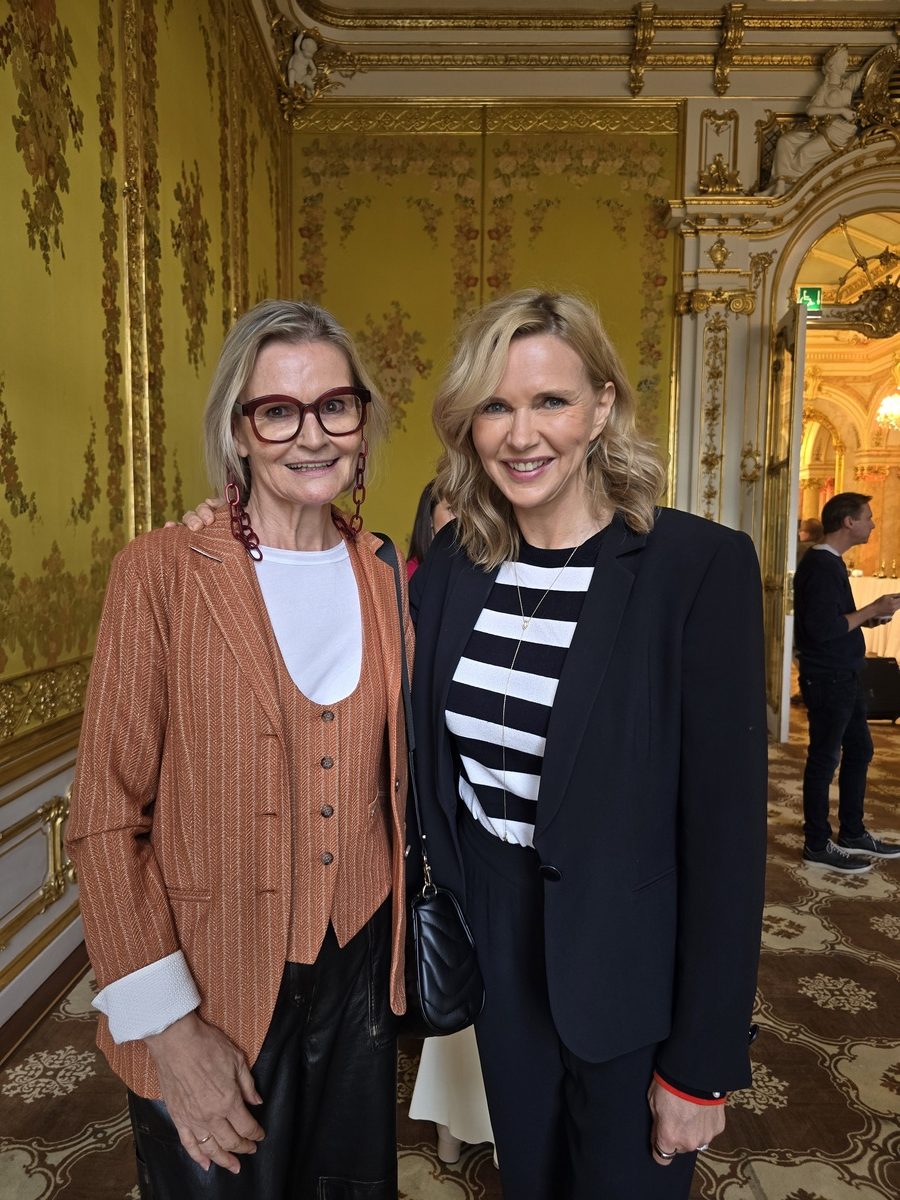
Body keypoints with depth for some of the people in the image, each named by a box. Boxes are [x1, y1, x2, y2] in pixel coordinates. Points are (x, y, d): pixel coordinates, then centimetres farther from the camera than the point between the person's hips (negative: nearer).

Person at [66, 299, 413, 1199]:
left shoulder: (384, 574, -2)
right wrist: (166, 1025, -12)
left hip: (362, 964, 4)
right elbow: (105, 818, -12)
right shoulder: (162, 572, -14)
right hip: (213, 989, -3)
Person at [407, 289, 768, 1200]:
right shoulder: (450, 563, -5)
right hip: (495, 951, 4)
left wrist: (701, 1065, -11)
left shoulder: (701, 567, -19)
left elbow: (726, 828, -16)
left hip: (631, 971, -3)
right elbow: (433, 762, 5)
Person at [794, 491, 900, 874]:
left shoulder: (830, 562, 13)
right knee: (824, 759, 0)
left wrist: (869, 615, 4)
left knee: (859, 751, 18)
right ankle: (818, 846, 13)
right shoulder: (821, 566, -19)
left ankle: (853, 834, 31)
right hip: (827, 679, -10)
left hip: (843, 677, 10)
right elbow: (823, 629, -26)